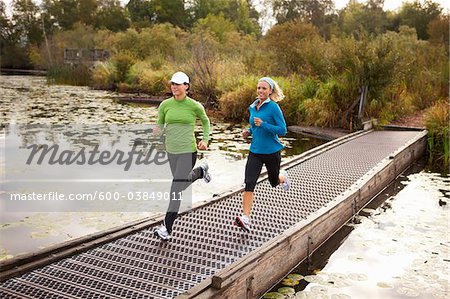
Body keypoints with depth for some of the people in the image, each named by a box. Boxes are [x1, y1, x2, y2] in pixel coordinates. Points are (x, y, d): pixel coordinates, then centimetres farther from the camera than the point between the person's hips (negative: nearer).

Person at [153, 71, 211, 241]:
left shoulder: (194, 105, -7)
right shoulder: (165, 105, -1)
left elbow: (205, 121, 11)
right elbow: (160, 125, 8)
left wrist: (205, 140, -2)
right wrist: (157, 131, -16)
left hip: (188, 151, -5)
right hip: (171, 151, 5)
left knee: (176, 189, -10)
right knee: (183, 183, 24)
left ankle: (167, 229, -2)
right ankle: (201, 171, 57)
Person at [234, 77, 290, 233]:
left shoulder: (274, 107, -13)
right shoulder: (252, 107, 6)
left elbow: (282, 130, -15)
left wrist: (263, 125, -25)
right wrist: (249, 131, 2)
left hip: (272, 151, -4)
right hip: (255, 151, 4)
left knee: (274, 182, 18)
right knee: (249, 183, -12)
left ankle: (283, 176, 56)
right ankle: (246, 219, -12)